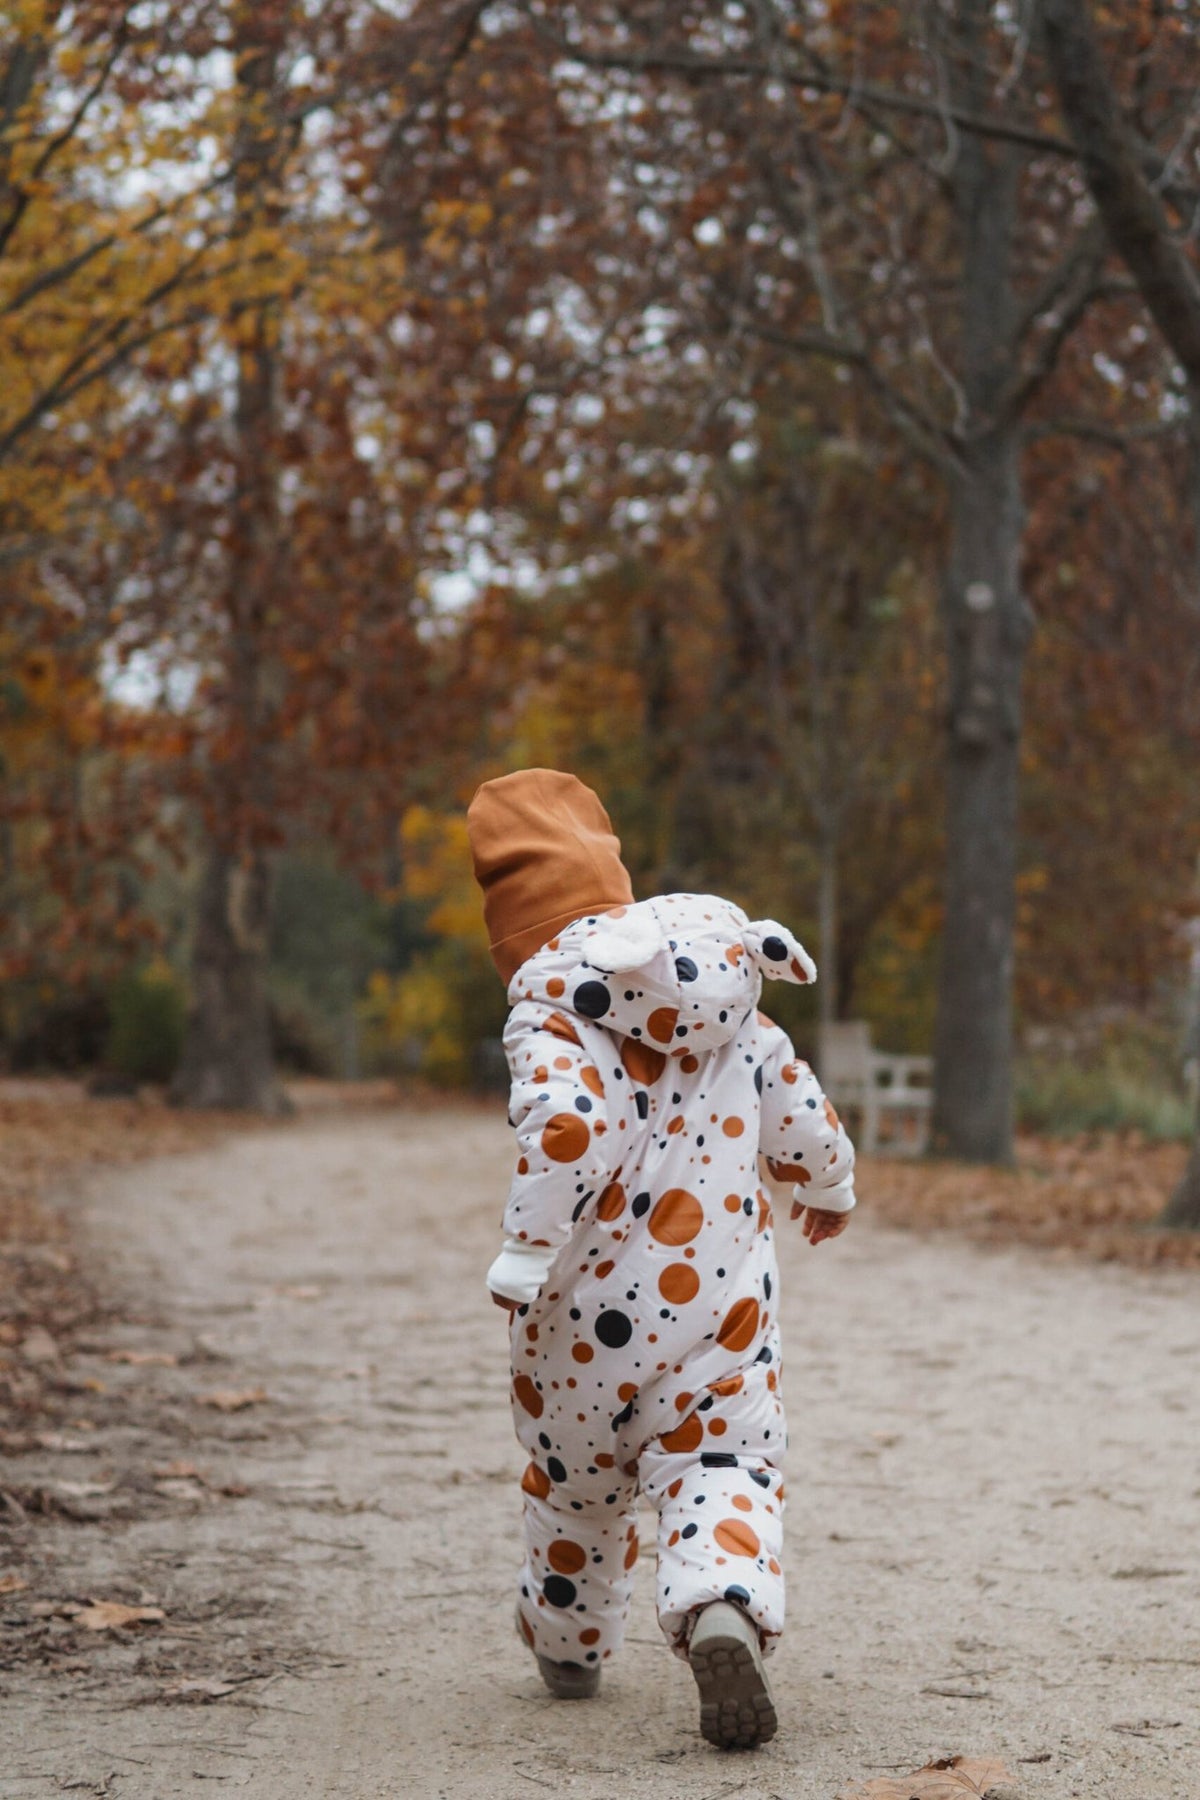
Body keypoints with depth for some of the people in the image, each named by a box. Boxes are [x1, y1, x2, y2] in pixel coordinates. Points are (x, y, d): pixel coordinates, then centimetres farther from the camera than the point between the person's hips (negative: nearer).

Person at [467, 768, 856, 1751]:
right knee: (724, 1465, 1)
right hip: (724, 1297, 3)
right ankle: (726, 1610, -29)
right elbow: (797, 1105, 16)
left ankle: (570, 1641, 38)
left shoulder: (553, 1011, -12)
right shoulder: (726, 987, 8)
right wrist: (829, 1186, 36)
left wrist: (525, 1258, -23)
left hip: (592, 1304, -3)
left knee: (576, 1475, 18)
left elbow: (566, 1128, -29)